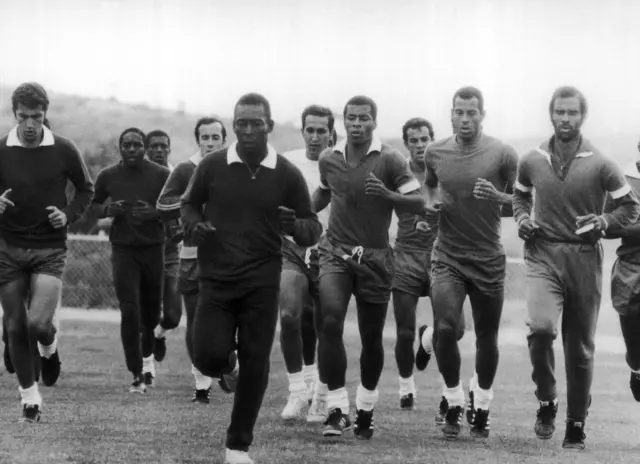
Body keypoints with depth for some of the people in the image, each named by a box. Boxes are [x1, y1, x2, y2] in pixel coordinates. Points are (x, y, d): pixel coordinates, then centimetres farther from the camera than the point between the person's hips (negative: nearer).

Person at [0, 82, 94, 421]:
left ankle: (49, 348, 19)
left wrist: (68, 215, -6)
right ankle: (29, 396, 18)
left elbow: (86, 190, 10)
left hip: (50, 249, -1)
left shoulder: (64, 151, -4)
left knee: (39, 324, -17)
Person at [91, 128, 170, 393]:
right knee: (130, 311, -10)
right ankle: (137, 374, -5)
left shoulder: (160, 175, -1)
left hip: (153, 248, 1)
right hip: (123, 249, -1)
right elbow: (92, 205, 13)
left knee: (151, 311, 8)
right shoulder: (108, 176, 1)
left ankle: (147, 356, 39)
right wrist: (108, 210, -9)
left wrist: (154, 212, -17)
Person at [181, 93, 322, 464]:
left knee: (255, 365, 0)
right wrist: (194, 225, -7)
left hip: (262, 283, 0)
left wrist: (295, 226, -20)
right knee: (209, 358, -10)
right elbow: (189, 204, 16)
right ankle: (226, 363, 30)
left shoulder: (287, 174, -2)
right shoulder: (212, 166, 0)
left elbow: (313, 229, 4)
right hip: (216, 279, 0)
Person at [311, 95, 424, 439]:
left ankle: (366, 407, 28)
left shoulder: (389, 160, -7)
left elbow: (419, 204, -9)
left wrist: (387, 195, -25)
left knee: (371, 337, 6)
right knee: (330, 323, -20)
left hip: (375, 257, -1)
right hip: (335, 253, 1)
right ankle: (337, 408, -16)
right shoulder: (329, 160, 5)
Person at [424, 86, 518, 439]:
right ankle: (454, 402, 4)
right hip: (447, 257, 1)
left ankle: (481, 406, 28)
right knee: (445, 328, -15)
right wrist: (431, 206, 2)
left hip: (488, 259, -1)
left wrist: (497, 197, -21)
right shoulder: (435, 153, 2)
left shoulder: (502, 155, -7)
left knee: (486, 337, 7)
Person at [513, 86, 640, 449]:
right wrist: (522, 219, 5)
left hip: (584, 259, 0)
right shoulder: (532, 162, 5)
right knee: (541, 327, -25)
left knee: (581, 348, 6)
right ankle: (547, 402, -3)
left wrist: (605, 222, -13)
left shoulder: (599, 165, -3)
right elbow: (520, 196, 25)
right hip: (543, 256, 0)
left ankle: (577, 426, 21)